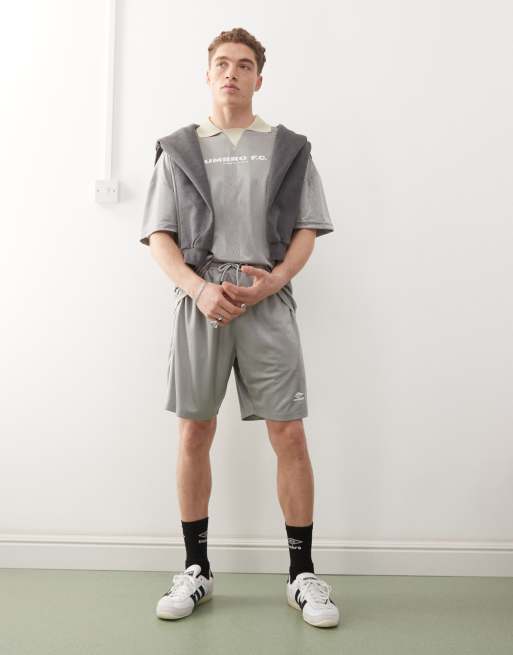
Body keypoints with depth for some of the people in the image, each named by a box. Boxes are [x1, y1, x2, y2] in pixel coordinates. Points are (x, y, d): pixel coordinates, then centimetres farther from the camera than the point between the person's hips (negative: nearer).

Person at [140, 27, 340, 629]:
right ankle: (196, 570, 20)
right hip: (199, 302, 1)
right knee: (195, 435, 4)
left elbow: (306, 230, 8)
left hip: (267, 302, 0)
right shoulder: (178, 149, 14)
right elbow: (159, 236, 6)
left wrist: (272, 282, -11)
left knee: (290, 437, -4)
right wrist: (200, 289, -12)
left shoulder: (289, 148, 14)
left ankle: (302, 575, 13)